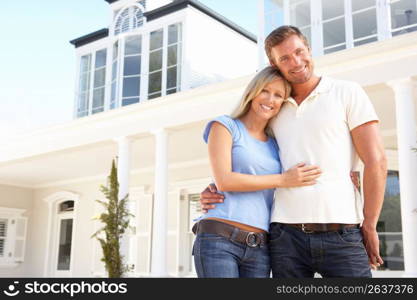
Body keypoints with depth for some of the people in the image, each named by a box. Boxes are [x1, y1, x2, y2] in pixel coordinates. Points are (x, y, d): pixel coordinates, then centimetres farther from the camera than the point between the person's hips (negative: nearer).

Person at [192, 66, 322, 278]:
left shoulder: (275, 145, 20)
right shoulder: (225, 126, 6)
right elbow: (223, 180, -7)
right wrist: (283, 180, -7)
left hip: (259, 248, 5)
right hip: (219, 238, -5)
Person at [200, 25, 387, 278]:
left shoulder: (347, 93, 6)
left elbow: (376, 161, 1)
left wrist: (369, 227, -4)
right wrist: (216, 193, 2)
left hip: (342, 236, -2)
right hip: (286, 235, 3)